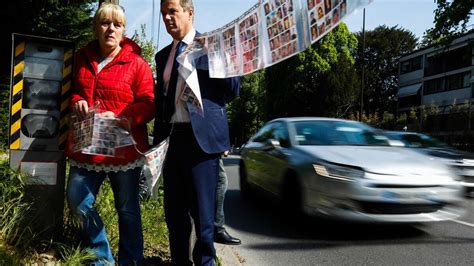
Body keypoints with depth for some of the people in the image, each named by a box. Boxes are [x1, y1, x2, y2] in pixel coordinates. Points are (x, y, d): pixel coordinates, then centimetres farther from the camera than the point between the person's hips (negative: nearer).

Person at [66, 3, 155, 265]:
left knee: (127, 209, 6)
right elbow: (73, 90, 23)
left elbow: (148, 105, -8)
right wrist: (76, 102, 0)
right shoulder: (82, 58, 11)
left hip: (123, 148, -4)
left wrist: (118, 117, -21)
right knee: (77, 201, 3)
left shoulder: (137, 63, -4)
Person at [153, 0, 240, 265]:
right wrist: (158, 139, 14)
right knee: (175, 212, 13)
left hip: (202, 138, -5)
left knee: (202, 212, 1)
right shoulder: (163, 56, 17)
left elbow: (233, 91, -3)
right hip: (172, 139, 6)